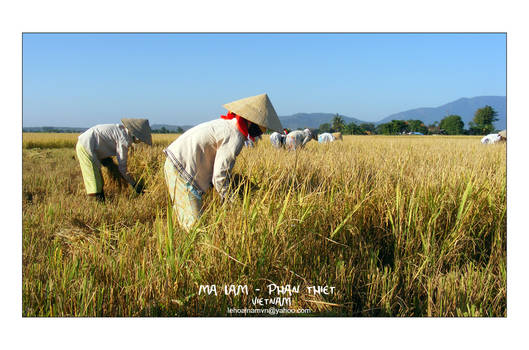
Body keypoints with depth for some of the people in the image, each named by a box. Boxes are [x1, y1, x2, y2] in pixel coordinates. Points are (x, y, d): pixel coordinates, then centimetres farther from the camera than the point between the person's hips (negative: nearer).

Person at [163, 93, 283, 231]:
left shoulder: (228, 123, 12)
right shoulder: (235, 137, -20)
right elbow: (220, 176, -21)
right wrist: (232, 202, -10)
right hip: (182, 170, -11)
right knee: (195, 223, -11)